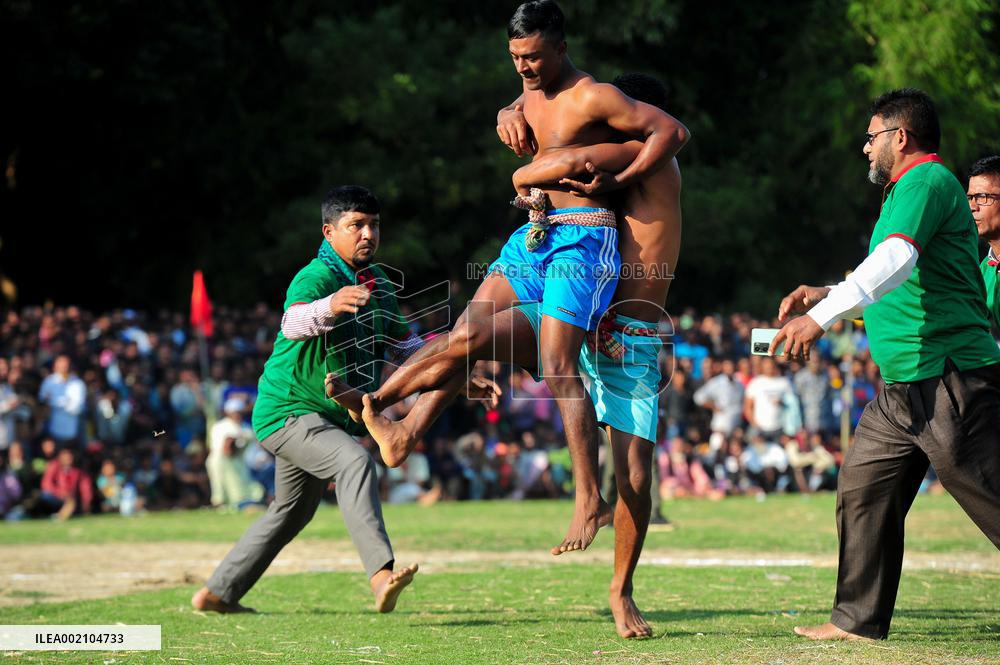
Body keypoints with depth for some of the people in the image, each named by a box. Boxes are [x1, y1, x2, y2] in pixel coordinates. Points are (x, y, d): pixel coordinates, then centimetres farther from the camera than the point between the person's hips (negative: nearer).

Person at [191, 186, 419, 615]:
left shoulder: (377, 284, 7)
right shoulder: (316, 277, -20)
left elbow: (402, 342, 22)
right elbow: (293, 323, -42)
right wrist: (329, 305, -63)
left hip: (332, 417, 10)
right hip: (288, 410, -9)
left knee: (292, 513, 20)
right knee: (355, 462, -33)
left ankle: (217, 593, 34)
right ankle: (381, 574, -46)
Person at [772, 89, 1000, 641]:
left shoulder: (927, 182, -11)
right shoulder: (907, 189, 23)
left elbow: (895, 262, -27)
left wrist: (820, 317, -32)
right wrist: (825, 295, 24)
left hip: (951, 382, -11)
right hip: (902, 389, 11)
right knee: (862, 488, 10)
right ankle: (859, 618, 15)